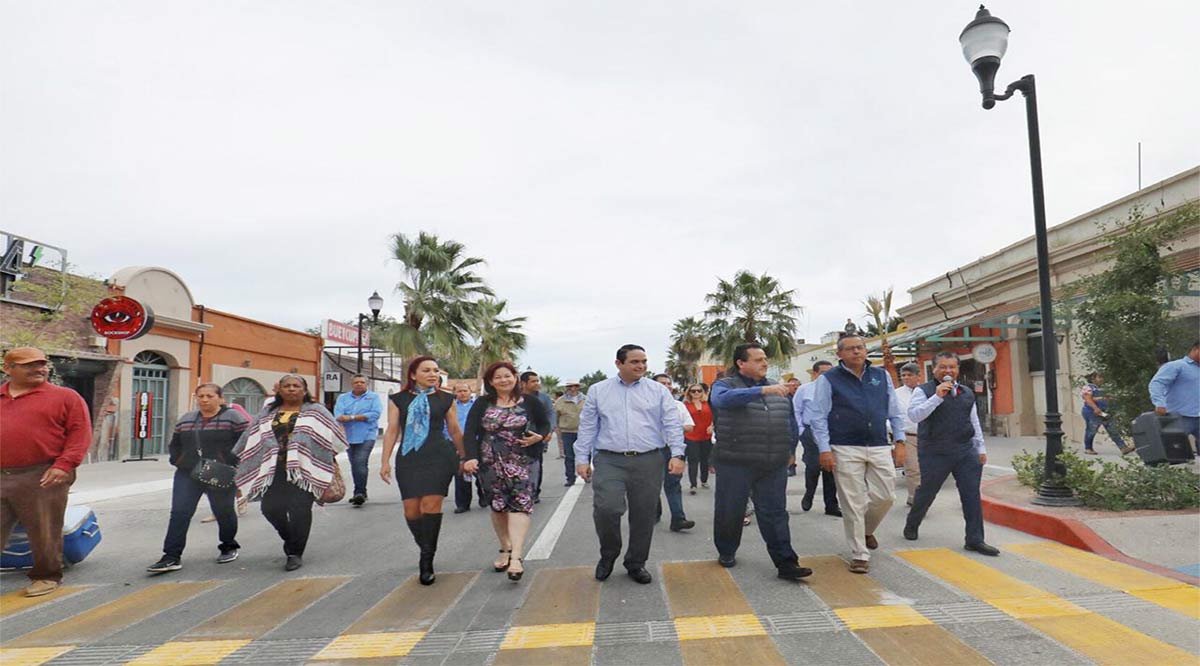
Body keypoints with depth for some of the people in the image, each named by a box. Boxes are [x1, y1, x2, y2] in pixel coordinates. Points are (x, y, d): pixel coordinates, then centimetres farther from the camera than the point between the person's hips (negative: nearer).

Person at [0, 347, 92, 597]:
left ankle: (46, 576, 22)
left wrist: (64, 465, -14)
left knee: (44, 532, 5)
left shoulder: (66, 397, 3)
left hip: (42, 478, -4)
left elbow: (80, 433, -3)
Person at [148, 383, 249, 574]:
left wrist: (232, 464, -14)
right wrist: (178, 461, 7)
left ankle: (229, 547, 29)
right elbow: (174, 445, 24)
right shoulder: (185, 420, 12)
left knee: (224, 512, 8)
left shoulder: (233, 418, -5)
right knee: (179, 513, -5)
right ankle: (172, 557, -2)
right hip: (187, 475, 4)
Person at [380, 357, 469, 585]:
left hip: (439, 457, -1)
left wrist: (465, 459, 19)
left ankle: (427, 560, -1)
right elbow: (392, 431, 9)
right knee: (411, 510, -1)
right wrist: (385, 461, 3)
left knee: (430, 504, -12)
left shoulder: (445, 399, 10)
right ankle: (426, 552, 23)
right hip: (408, 459, 1)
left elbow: (455, 431, 16)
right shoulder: (399, 400, 10)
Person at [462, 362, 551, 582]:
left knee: (520, 504, -14)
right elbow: (470, 432, -1)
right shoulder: (482, 404, 5)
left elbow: (545, 424, 11)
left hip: (522, 463, -2)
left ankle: (516, 556, -20)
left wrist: (539, 436, -11)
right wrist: (471, 457, -16)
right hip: (491, 464, 2)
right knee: (497, 506, 9)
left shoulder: (529, 402, 3)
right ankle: (505, 549, 28)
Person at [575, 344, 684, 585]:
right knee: (606, 509, -16)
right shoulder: (598, 391, 9)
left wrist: (677, 454, -9)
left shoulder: (658, 391, 7)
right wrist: (582, 459, 3)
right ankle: (608, 554, 13)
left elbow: (672, 424, 2)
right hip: (609, 461, -1)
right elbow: (587, 427, 8)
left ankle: (636, 563, 26)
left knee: (643, 515, 6)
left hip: (648, 462, 1)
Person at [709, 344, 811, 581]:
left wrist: (789, 449, 14)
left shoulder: (778, 389, 14)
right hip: (736, 464, -3)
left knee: (775, 513, 5)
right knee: (730, 512, 9)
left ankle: (786, 563, 8)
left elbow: (791, 421, 22)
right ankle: (726, 553, 30)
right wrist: (763, 390, -34)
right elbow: (723, 399, -28)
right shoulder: (725, 384, -3)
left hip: (774, 466, 3)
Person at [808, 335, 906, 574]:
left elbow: (894, 412, 15)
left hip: (880, 448, 4)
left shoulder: (882, 376, 10)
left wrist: (900, 442, 9)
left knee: (884, 496, 6)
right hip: (846, 451, -4)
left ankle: (866, 530, 38)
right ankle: (859, 554, 14)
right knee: (853, 503, 0)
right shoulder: (828, 380, -2)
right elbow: (818, 417, -4)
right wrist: (824, 450, -11)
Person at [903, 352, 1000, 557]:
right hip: (935, 453, -4)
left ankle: (975, 540, 7)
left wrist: (980, 448, 19)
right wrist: (937, 397, -23)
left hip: (966, 451, 4)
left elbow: (974, 421, 21)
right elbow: (914, 415, -19)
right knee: (927, 492, 8)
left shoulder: (967, 392, 13)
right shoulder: (924, 391, -4)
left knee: (972, 495, 0)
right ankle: (911, 526, 31)